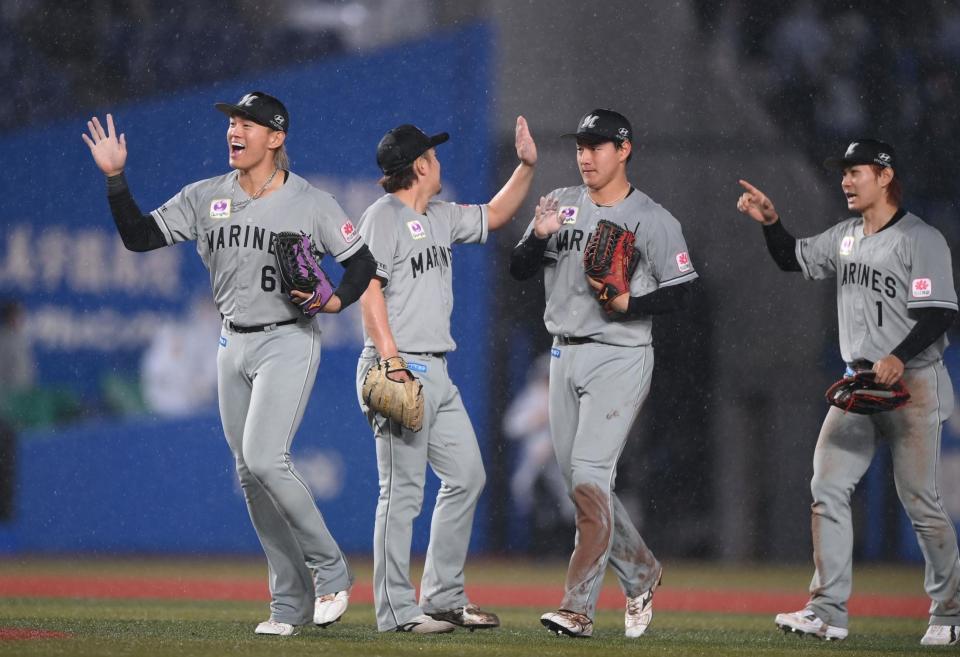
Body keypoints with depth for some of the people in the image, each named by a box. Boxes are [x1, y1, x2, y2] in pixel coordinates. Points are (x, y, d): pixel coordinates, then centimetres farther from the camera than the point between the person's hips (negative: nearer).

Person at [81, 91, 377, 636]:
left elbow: (363, 260, 1)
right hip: (235, 345, 6)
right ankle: (292, 602, 13)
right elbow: (139, 236, 2)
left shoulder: (312, 204, -6)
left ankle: (330, 568, -5)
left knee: (264, 459, -22)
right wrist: (116, 178, -10)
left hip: (289, 341, -6)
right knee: (251, 476, 5)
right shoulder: (205, 198, 5)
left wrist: (338, 300, -17)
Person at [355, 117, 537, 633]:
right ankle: (396, 610, -4)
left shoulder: (441, 218, 17)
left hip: (436, 372, 10)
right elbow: (369, 289, -17)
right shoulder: (383, 216, -9)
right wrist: (391, 361, -25)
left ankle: (443, 597, 18)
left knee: (467, 476, 12)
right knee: (403, 491, -8)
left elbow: (494, 216, 33)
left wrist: (526, 167, 20)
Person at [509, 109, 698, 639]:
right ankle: (640, 571, 30)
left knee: (590, 476, -16)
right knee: (577, 481, 10)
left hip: (619, 360, -6)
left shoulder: (654, 220, -4)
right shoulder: (561, 204, 9)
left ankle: (578, 608, -18)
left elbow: (679, 292, -4)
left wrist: (628, 304, -20)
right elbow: (519, 271, 4)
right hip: (564, 357, 6)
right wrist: (540, 236, -15)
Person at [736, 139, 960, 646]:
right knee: (827, 488, -2)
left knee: (919, 500, -4)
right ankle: (827, 612, -3)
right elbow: (793, 259, 24)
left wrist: (900, 357, -32)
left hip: (913, 382, -7)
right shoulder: (845, 237, 12)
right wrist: (770, 222, 5)